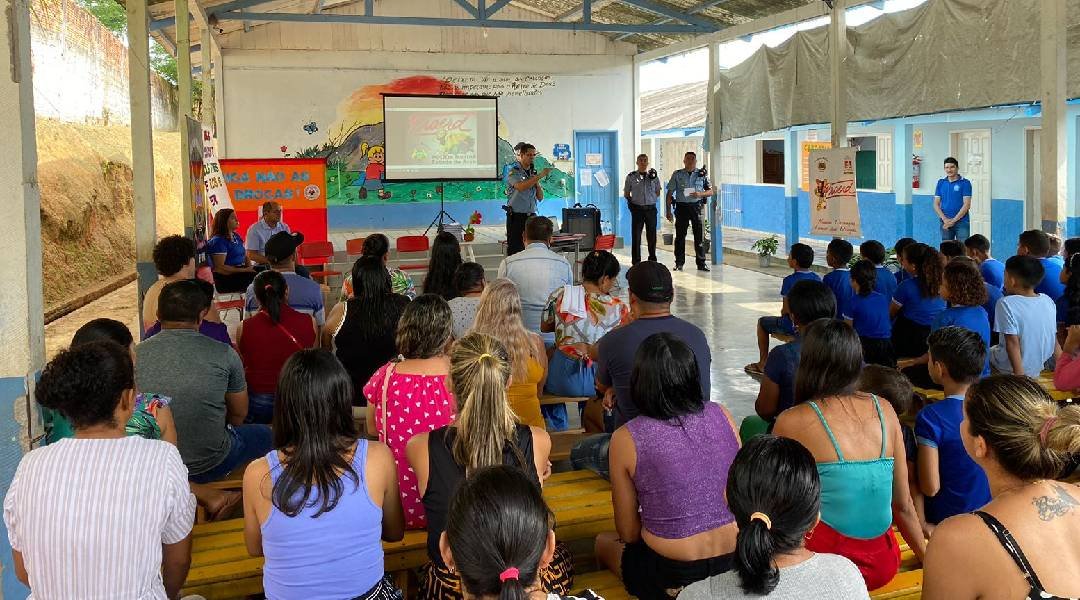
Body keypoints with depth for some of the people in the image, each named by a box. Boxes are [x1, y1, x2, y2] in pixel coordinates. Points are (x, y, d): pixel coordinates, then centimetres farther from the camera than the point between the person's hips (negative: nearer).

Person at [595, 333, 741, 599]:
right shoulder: (721, 415, -5)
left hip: (672, 578, -4)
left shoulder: (625, 439, -14)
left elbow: (628, 532, -4)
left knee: (603, 541, 29)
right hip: (735, 563, 4)